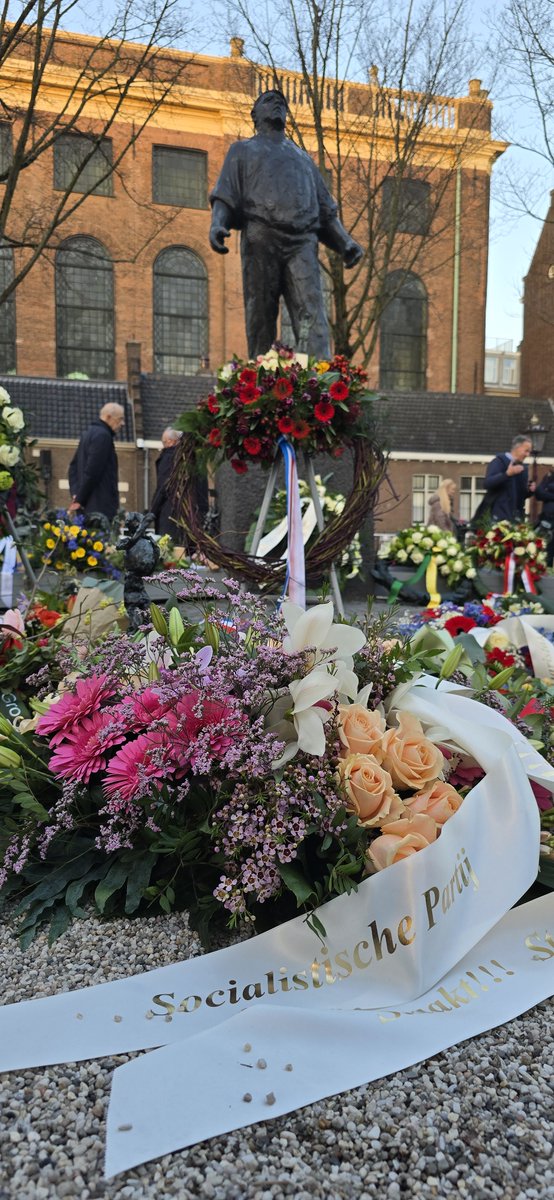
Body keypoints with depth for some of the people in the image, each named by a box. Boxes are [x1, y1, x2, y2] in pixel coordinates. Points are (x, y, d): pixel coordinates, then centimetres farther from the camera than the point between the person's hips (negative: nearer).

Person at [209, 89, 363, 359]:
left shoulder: (303, 157, 35)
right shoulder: (242, 150, 26)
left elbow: (326, 209, 26)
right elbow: (225, 196, 10)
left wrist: (345, 242, 9)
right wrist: (217, 224, -13)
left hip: (302, 242, 2)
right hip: (261, 238, -2)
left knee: (312, 315, -18)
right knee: (260, 319, -8)